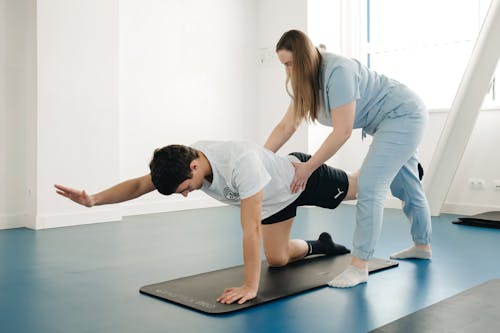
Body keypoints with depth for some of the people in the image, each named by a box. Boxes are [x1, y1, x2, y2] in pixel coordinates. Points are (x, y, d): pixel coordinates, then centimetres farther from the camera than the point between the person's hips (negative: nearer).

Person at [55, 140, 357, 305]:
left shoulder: (241, 162, -49)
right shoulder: (184, 161, -25)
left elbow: (252, 228, -48)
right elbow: (139, 185, -19)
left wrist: (250, 286, -45)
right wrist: (93, 199, -32)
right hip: (277, 197, 6)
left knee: (357, 189, 21)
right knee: (277, 259, 13)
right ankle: (322, 246, 39)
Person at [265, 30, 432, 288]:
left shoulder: (337, 72, -29)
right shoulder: (306, 82, 0)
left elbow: (342, 132, -30)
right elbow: (286, 125, -1)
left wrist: (308, 168, -24)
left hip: (404, 115, -10)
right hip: (396, 121, 10)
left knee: (369, 185, -19)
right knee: (405, 187, 20)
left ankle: (359, 266, -15)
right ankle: (422, 246, 38)